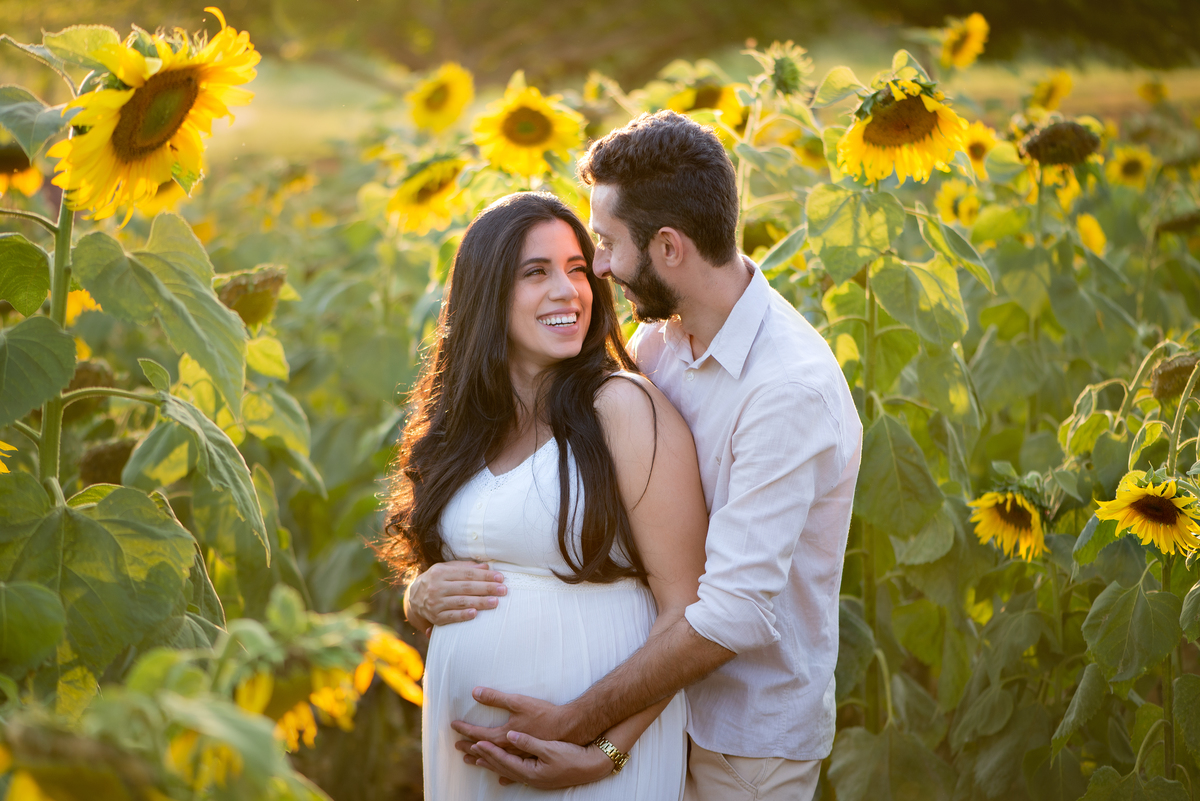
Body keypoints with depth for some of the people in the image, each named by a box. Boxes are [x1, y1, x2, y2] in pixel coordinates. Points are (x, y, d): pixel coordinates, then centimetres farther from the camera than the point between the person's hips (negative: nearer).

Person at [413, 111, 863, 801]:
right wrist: (443, 569, -6)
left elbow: (737, 612, -29)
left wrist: (577, 724, -27)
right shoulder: (658, 342, -1)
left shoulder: (791, 388, -26)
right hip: (663, 701, 7)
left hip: (750, 739, -7)